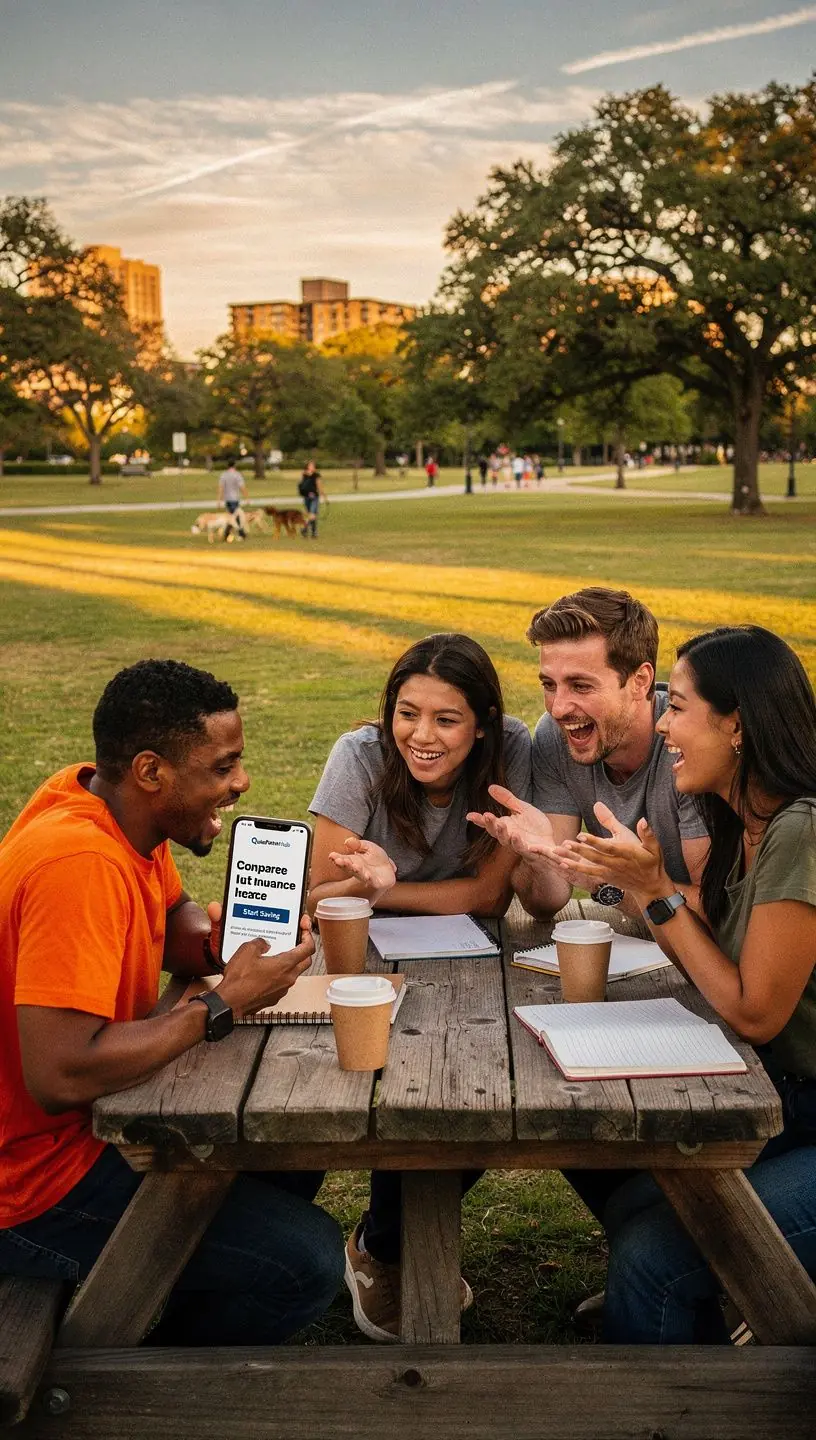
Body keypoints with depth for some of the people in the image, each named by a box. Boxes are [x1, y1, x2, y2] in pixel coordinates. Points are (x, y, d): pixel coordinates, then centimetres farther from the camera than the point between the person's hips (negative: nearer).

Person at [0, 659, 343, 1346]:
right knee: (306, 1262, -13)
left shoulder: (109, 802, -2)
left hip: (90, 1116, 10)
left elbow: (174, 921, 16)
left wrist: (227, 938, -8)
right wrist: (225, 1006, -25)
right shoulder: (82, 864, -31)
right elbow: (60, 1076, -36)